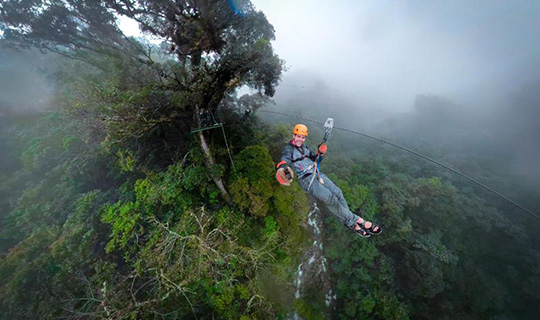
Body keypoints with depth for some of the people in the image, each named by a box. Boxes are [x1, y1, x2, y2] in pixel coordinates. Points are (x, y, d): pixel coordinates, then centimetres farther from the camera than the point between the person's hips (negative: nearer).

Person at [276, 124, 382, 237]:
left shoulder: (304, 147, 16)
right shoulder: (288, 149, -6)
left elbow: (314, 158, 22)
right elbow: (285, 159, -28)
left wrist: (320, 152, -1)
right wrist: (283, 168, -53)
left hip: (317, 174, 7)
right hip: (306, 179, -7)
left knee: (337, 192, -9)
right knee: (329, 198, -20)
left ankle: (351, 223, 1)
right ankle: (354, 220, -6)